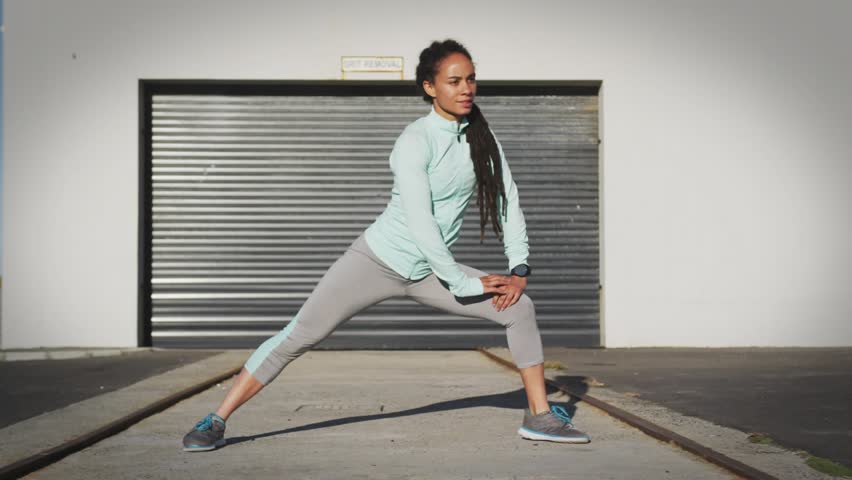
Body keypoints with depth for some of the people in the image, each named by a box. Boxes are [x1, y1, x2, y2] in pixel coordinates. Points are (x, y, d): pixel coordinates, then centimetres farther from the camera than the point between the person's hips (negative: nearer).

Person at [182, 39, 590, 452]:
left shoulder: (481, 137, 0)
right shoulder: (415, 141, -19)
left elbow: (507, 200, 3)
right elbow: (420, 223, -25)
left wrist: (519, 269, -7)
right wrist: (464, 284, -21)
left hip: (429, 272, 6)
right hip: (378, 260, -6)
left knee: (520, 309, -4)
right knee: (298, 336, -10)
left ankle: (540, 417, 7)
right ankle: (214, 423, -1)